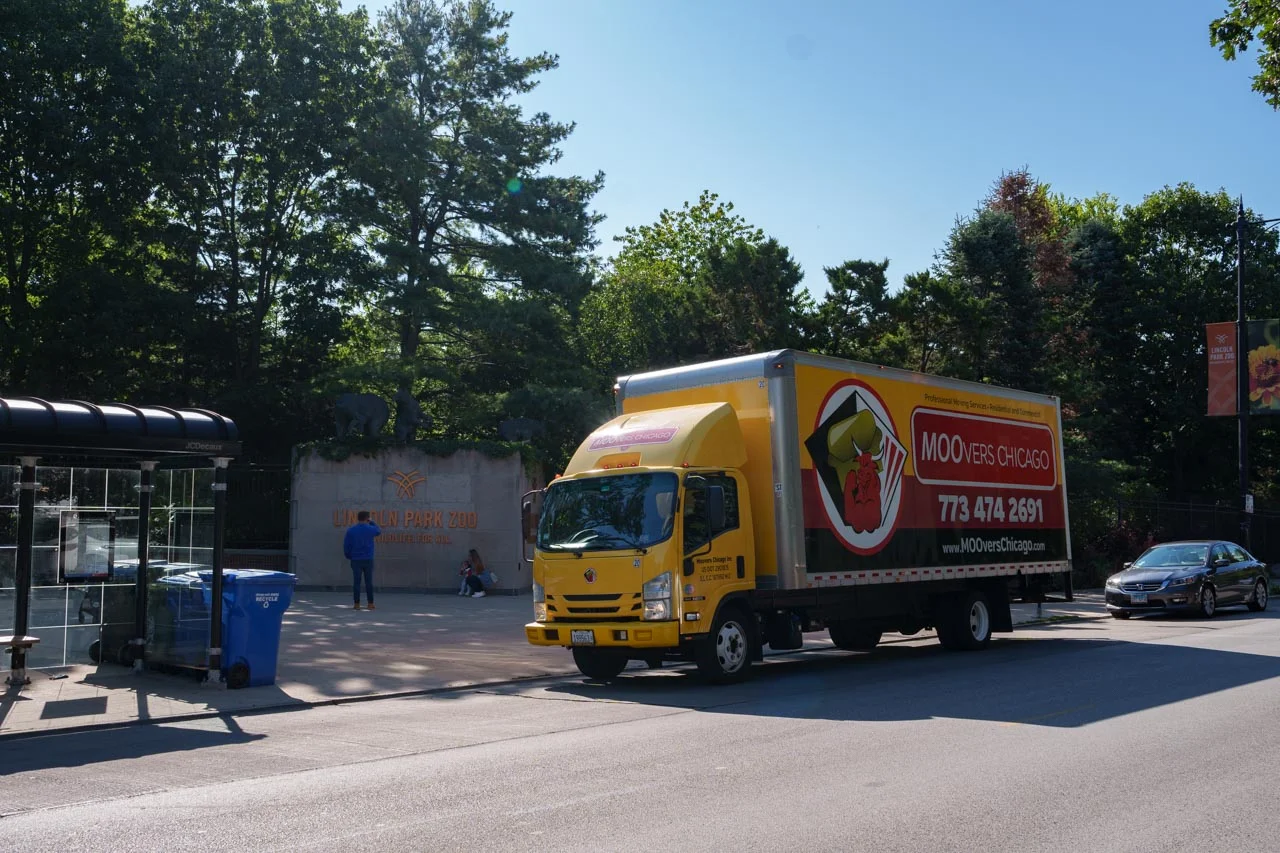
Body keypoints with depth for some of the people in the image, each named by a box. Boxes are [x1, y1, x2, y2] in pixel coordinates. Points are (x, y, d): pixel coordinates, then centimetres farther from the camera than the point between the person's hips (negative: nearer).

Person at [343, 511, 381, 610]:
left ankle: (357, 604, 3)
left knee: (356, 582, 3)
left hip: (356, 560, 0)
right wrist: (372, 522, 27)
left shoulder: (350, 530, -2)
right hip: (368, 560, 0)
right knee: (369, 582, 5)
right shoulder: (370, 529, -3)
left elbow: (346, 545, -1)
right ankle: (370, 604, 6)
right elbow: (379, 531, 20)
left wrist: (348, 556, 13)